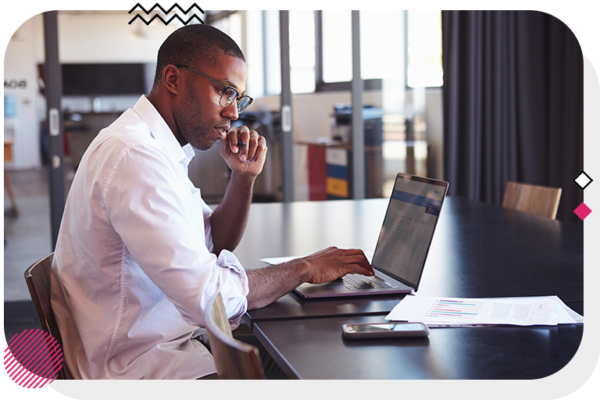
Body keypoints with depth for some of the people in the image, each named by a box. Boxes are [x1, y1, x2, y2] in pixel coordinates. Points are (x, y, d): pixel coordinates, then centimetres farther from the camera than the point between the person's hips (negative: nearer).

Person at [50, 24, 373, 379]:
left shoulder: (157, 147, 10)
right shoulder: (134, 156, -23)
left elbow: (214, 247, 18)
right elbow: (207, 295, -27)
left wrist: (245, 175, 2)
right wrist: (306, 268, -13)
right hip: (141, 365, -10)